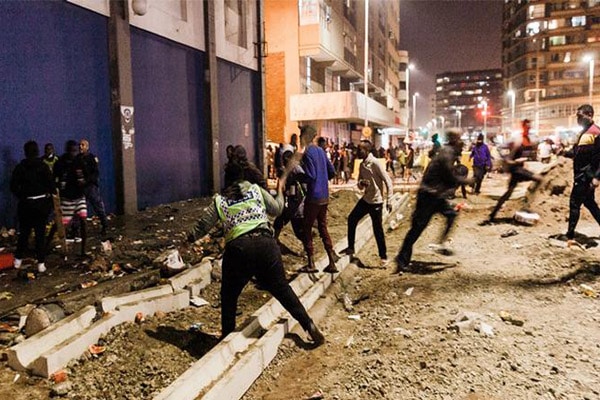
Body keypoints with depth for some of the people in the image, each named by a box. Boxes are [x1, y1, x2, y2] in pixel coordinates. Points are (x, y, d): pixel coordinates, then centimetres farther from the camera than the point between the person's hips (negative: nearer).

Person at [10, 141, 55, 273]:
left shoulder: (20, 167, -1)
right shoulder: (43, 166, -7)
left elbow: (13, 186, -2)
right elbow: (51, 183, -11)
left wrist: (21, 196, 12)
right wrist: (48, 194, 6)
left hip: (26, 203, 2)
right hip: (42, 203, -2)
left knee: (24, 232, 16)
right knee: (40, 233, 3)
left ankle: (18, 259, 25)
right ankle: (41, 263, 3)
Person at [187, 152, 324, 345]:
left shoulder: (219, 200, 12)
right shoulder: (256, 190, 13)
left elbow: (202, 226, 14)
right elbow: (276, 209, 20)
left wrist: (188, 239, 32)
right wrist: (280, 189, 37)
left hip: (238, 249, -1)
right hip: (265, 243, 2)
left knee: (229, 294, 20)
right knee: (282, 288, 13)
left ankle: (227, 336, 26)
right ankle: (309, 326, 12)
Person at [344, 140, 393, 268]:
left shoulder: (375, 163, -17)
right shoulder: (362, 165, 7)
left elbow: (388, 182, -17)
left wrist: (389, 201, -19)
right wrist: (361, 183, -12)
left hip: (376, 201, -8)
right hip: (365, 199, 8)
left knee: (378, 230, -1)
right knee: (352, 219, 13)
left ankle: (383, 257, 13)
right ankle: (350, 247, 27)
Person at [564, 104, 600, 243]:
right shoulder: (585, 132, 14)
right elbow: (577, 153, 20)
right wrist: (564, 153, 3)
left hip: (586, 176, -9)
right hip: (582, 175, 9)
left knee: (574, 203, -5)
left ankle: (570, 236, 1)